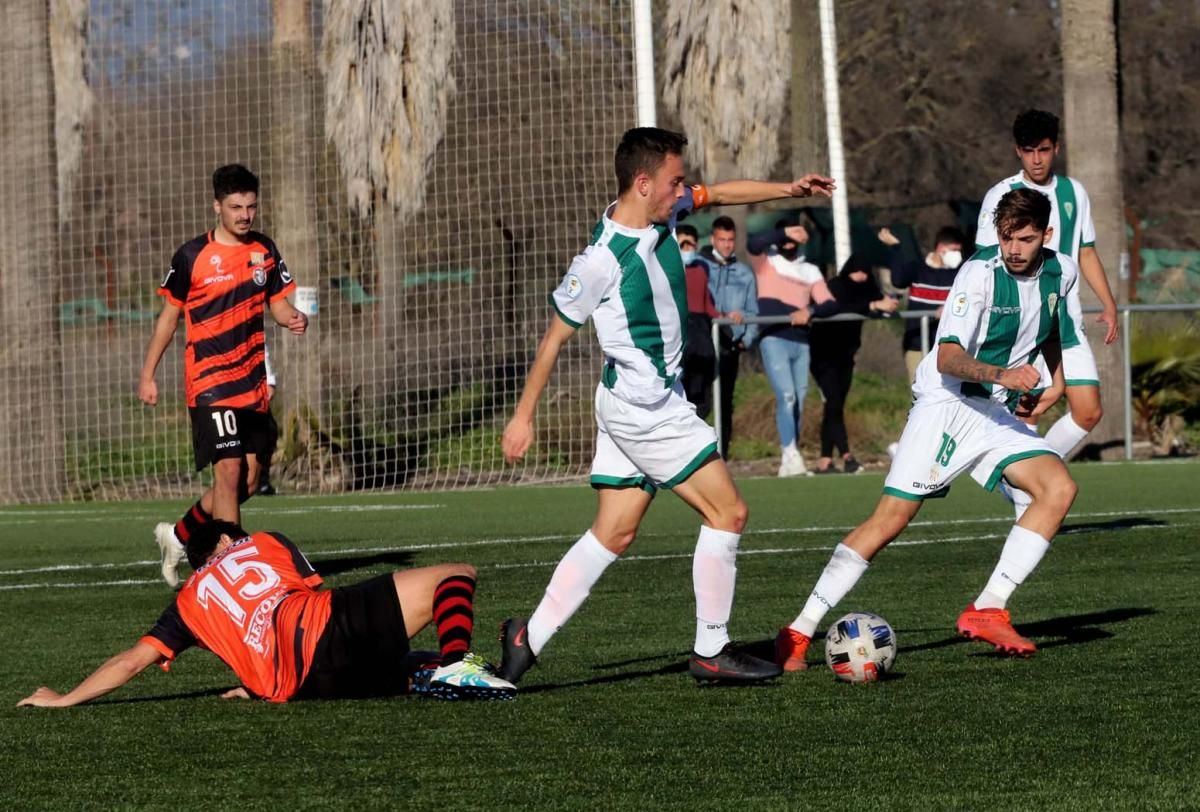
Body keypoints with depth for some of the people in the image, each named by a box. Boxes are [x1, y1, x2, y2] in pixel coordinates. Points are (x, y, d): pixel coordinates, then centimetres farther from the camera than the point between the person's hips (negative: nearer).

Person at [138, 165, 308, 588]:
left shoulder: (264, 250, 8)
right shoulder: (192, 256, -6)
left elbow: (278, 303, 13)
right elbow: (169, 316, 2)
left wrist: (294, 318, -11)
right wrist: (147, 375, 3)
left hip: (253, 383, 6)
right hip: (210, 383, -6)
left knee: (248, 481, 7)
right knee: (228, 471, -14)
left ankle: (179, 535, 27)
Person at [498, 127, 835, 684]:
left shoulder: (661, 214, 0)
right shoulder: (603, 260, -22)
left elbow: (719, 194, 20)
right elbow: (555, 336, -13)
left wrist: (787, 190, 8)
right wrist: (523, 417, -7)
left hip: (640, 405, 9)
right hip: (646, 408, -9)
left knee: (613, 534, 9)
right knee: (728, 513, -4)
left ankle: (528, 637, 8)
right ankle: (711, 652, 4)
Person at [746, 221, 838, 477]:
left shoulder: (811, 271, 18)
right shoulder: (766, 262, 10)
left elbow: (830, 304, 8)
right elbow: (752, 244, -12)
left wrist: (810, 311, -12)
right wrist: (784, 233, -16)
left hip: (801, 342, 4)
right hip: (774, 339, -4)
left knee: (798, 402, 3)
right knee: (786, 396, -19)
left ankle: (789, 464, 7)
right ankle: (790, 455, -25)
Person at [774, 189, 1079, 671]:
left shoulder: (1061, 273, 3)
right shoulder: (980, 274, -17)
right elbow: (947, 358, -25)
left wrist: (1056, 382, 13)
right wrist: (1000, 374, -40)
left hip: (997, 414, 7)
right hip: (945, 407, -6)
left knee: (1059, 488, -14)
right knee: (891, 518, -15)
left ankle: (987, 612, -12)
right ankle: (798, 633, -13)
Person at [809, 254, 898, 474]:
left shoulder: (865, 289, 3)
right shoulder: (835, 287, -16)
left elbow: (877, 299, -9)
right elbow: (842, 308, -34)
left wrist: (885, 303, -31)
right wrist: (874, 306, -44)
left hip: (844, 356, 7)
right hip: (824, 355, -7)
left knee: (835, 406, 5)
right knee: (834, 402, -16)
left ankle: (825, 461, 6)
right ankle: (846, 455, -23)